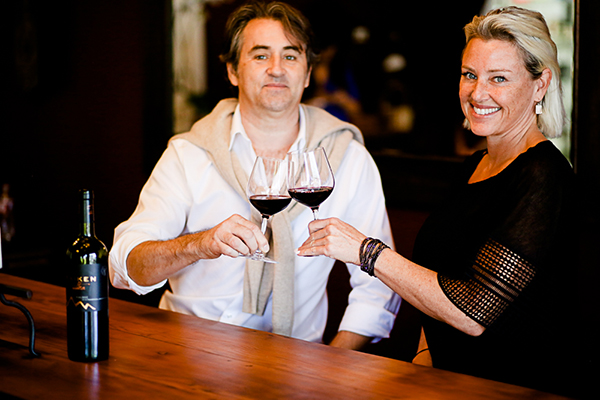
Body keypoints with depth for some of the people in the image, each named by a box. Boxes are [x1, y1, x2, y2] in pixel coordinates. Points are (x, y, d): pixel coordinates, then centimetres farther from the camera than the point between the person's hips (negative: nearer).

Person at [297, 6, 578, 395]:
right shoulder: (475, 165, 12)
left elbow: (472, 313, -23)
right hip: (450, 377, 8)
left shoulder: (542, 180, -17)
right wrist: (425, 354, 6)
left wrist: (367, 250, -19)